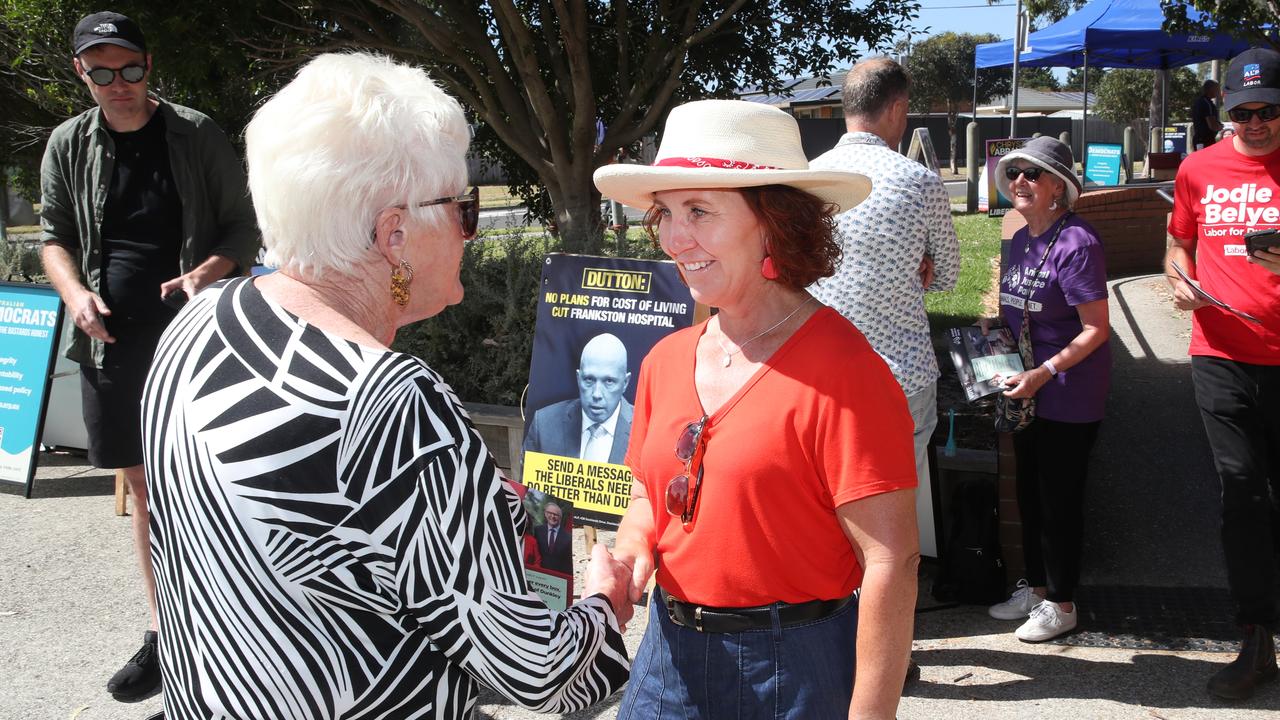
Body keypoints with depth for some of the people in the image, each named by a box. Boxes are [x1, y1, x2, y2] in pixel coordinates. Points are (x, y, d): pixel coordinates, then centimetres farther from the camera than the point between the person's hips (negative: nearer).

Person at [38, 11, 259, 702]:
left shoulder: (196, 135, -3)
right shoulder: (68, 145, 6)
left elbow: (244, 228, 0)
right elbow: (55, 235, 13)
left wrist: (205, 274, -18)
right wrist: (74, 291, -6)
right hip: (112, 340, 4)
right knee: (143, 487, 12)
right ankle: (163, 631, 25)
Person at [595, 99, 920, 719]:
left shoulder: (839, 370, -18)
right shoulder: (666, 360, 3)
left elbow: (892, 563, -19)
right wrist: (632, 545, -4)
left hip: (798, 667, -6)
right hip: (671, 653, 6)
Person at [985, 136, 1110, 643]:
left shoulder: (1076, 243, -20)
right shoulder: (1021, 241, 7)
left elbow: (1096, 329, -21)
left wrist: (1044, 372, -25)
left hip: (1069, 397, -8)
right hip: (1027, 392, 9)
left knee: (1060, 500, 3)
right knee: (1029, 493, 17)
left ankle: (1061, 604, 18)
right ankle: (1036, 587, 33)